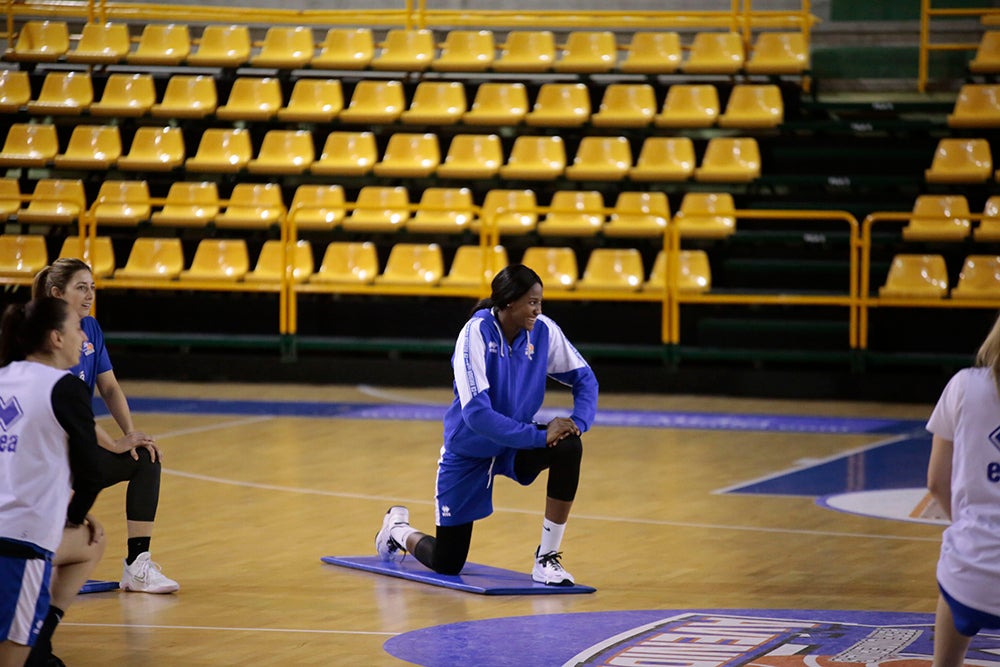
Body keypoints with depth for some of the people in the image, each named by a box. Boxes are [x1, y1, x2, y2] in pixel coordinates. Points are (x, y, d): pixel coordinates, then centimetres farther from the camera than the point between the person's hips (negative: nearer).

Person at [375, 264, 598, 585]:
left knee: (569, 447, -30)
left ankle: (547, 558, -16)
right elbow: (476, 412, -33)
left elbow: (584, 378, -2)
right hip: (468, 453, -4)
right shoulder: (476, 333, -26)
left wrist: (578, 421, -23)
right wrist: (539, 436, -35)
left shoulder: (543, 330, -13)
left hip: (515, 445, 4)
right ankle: (398, 528, 38)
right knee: (446, 565, 2)